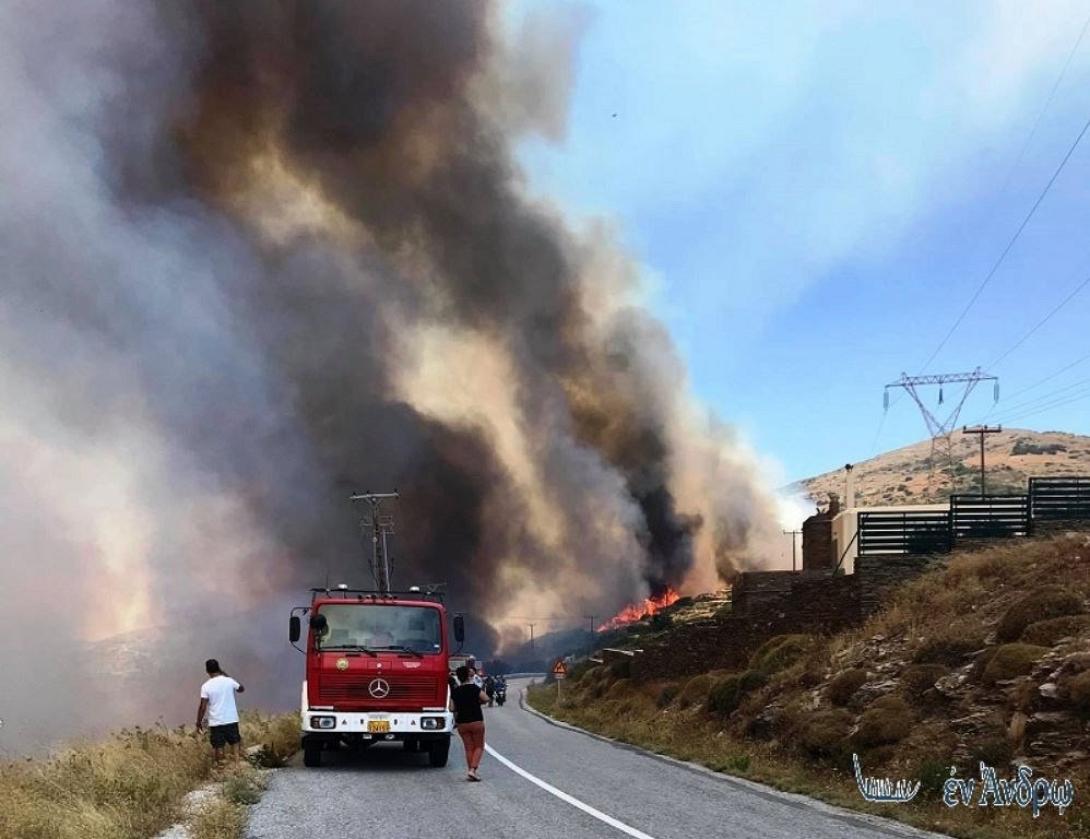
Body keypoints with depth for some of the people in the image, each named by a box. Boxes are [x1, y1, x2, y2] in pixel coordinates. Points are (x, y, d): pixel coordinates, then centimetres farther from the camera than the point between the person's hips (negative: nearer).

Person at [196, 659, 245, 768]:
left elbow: (203, 707, -11)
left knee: (218, 747, 8)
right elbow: (241, 689, 18)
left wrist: (199, 723, -1)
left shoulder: (206, 686, -10)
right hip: (231, 719, 2)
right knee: (235, 743, 15)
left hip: (215, 722, -2)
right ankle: (237, 764, 6)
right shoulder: (229, 681, -3)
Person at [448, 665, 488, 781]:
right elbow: (486, 699, -11)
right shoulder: (474, 688, -9)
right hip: (476, 722, -3)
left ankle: (470, 771, 9)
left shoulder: (455, 691, 2)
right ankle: (473, 769, -11)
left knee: (468, 748, 11)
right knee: (479, 747, 6)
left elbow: (452, 708, 1)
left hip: (462, 723, 3)